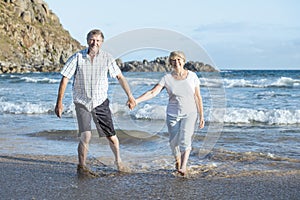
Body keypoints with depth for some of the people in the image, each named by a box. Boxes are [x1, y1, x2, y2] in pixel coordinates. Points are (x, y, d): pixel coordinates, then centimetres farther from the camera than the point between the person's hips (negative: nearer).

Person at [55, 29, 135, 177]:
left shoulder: (107, 58, -4)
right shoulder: (77, 58, -9)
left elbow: (119, 77, 6)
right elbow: (65, 79, -6)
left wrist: (129, 96, 5)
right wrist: (59, 102, -9)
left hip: (101, 103, 2)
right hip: (82, 103, -2)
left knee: (111, 136, 5)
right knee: (85, 136, -15)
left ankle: (118, 161, 31)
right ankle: (81, 167, 4)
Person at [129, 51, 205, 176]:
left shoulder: (192, 76, -3)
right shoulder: (167, 78, -4)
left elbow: (198, 97, 3)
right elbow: (153, 92, -13)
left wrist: (201, 116, 2)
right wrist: (136, 101, -28)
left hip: (189, 114, -1)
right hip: (173, 114, 1)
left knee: (185, 138, -21)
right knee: (174, 141, 5)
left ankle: (183, 167, -26)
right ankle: (177, 160, 35)